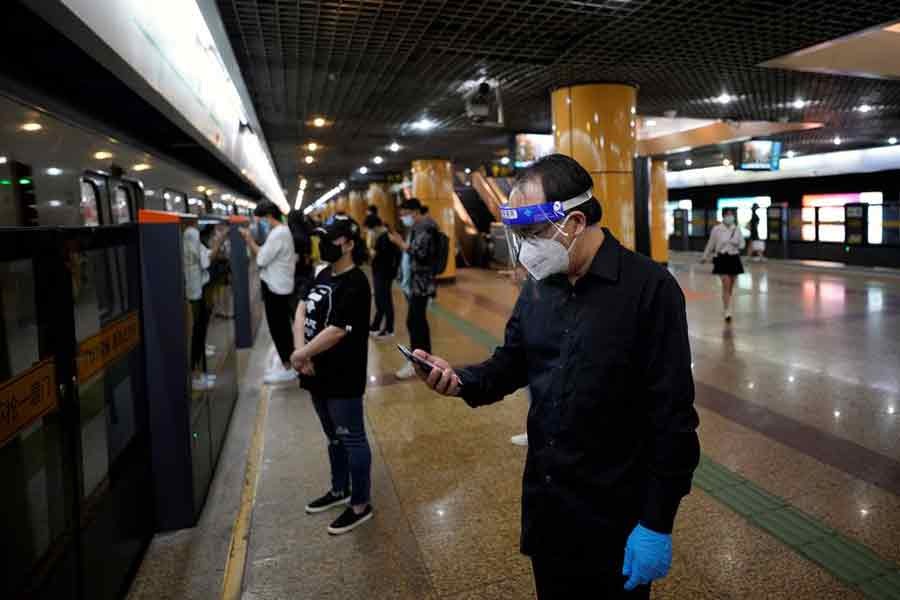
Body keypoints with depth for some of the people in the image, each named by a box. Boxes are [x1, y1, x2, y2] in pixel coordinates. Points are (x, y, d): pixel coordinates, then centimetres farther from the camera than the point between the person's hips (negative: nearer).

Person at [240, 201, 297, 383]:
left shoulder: (278, 234, -20)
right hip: (279, 286, 10)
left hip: (276, 287, -10)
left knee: (278, 327, -3)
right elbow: (266, 256, 13)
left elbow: (261, 259, -19)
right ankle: (285, 361, 27)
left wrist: (249, 239, -9)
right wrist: (251, 241, 4)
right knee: (282, 326, 16)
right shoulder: (282, 231, 14)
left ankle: (288, 368, 4)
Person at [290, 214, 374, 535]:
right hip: (320, 373, 9)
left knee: (352, 440, 5)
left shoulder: (354, 284, -19)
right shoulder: (324, 274, 10)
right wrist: (301, 350, -11)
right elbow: (302, 310, 5)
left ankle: (360, 505, 20)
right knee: (334, 437, 23)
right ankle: (340, 490, 41)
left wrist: (300, 355, -13)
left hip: (343, 377, -9)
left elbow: (335, 331, -25)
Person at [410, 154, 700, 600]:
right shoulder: (537, 287, 2)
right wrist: (462, 381, -12)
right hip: (543, 500, 6)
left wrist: (657, 523, -15)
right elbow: (512, 364, 9)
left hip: (615, 513, -5)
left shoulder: (650, 288, -18)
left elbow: (672, 416, -17)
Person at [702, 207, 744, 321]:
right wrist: (705, 256, 12)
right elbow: (711, 244, 5)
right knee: (726, 285, -11)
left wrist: (737, 244, -13)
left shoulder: (737, 229, 3)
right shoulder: (716, 229, -5)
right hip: (722, 258, -4)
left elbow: (742, 244, 9)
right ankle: (727, 312, -8)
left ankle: (726, 308, 28)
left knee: (731, 286, 12)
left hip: (734, 258, 4)